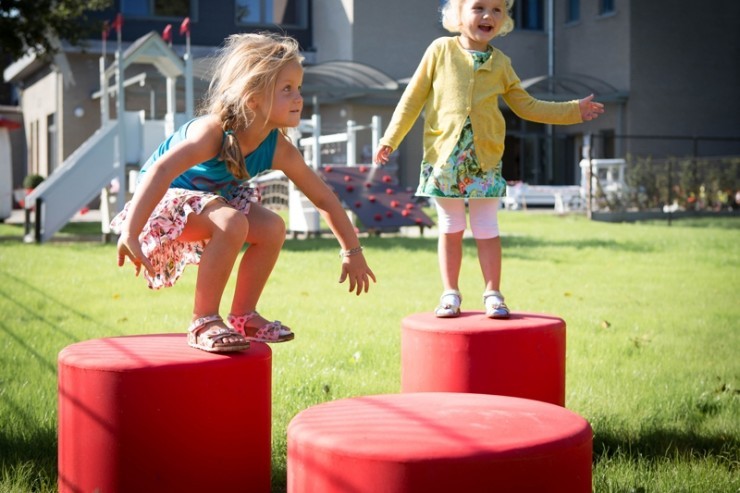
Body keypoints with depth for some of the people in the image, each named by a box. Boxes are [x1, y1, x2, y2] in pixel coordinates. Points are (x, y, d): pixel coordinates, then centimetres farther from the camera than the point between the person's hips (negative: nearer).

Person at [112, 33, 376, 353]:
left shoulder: (279, 150, -13)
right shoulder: (213, 131, -34)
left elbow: (324, 198, -1)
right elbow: (161, 172, -46)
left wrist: (352, 250, 5)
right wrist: (130, 234, -54)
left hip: (209, 200, 8)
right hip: (165, 200, -7)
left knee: (272, 228, -9)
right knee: (233, 224, -32)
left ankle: (243, 316, 8)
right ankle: (203, 323, -19)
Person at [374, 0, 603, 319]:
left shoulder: (501, 63, 7)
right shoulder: (440, 50, 0)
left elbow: (527, 106, 17)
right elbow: (413, 98, 3)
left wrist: (574, 111, 15)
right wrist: (390, 139, 3)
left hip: (485, 159, 1)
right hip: (444, 156, -1)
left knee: (486, 229, 4)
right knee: (450, 229, 7)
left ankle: (493, 293, 14)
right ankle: (450, 293, 17)